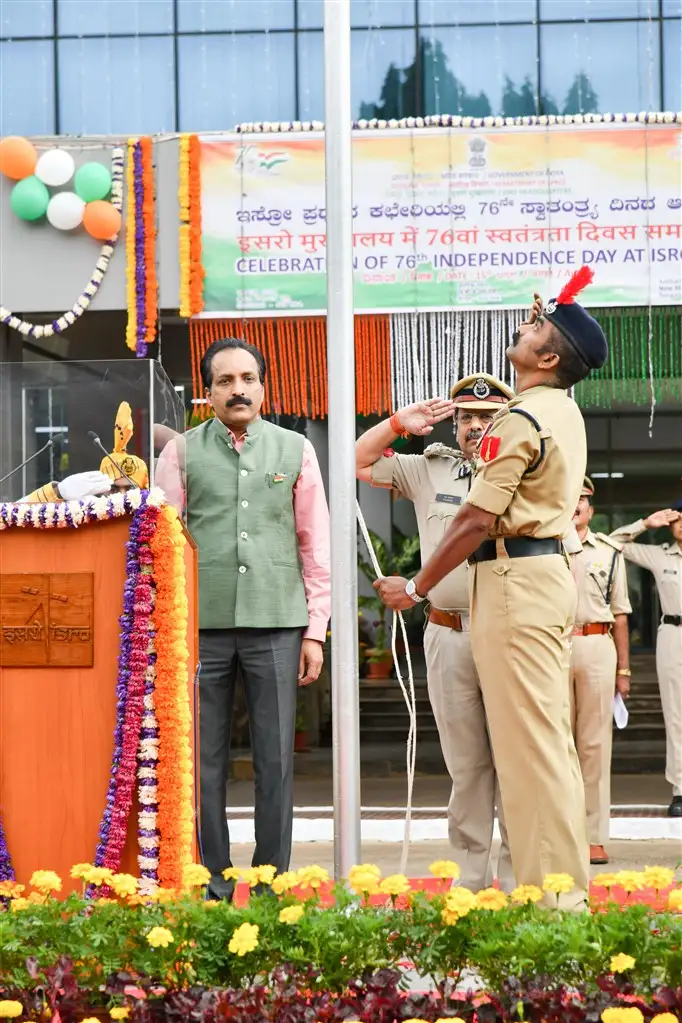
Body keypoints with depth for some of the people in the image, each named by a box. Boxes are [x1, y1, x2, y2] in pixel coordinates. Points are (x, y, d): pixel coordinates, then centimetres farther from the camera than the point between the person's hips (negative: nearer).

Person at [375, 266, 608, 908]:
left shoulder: (521, 419, -14)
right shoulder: (564, 411, 15)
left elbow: (477, 519, -16)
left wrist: (417, 587, -8)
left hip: (514, 579, -10)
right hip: (550, 569, 10)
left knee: (527, 740, -9)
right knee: (549, 738, 11)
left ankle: (549, 893, -8)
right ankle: (567, 889, 15)